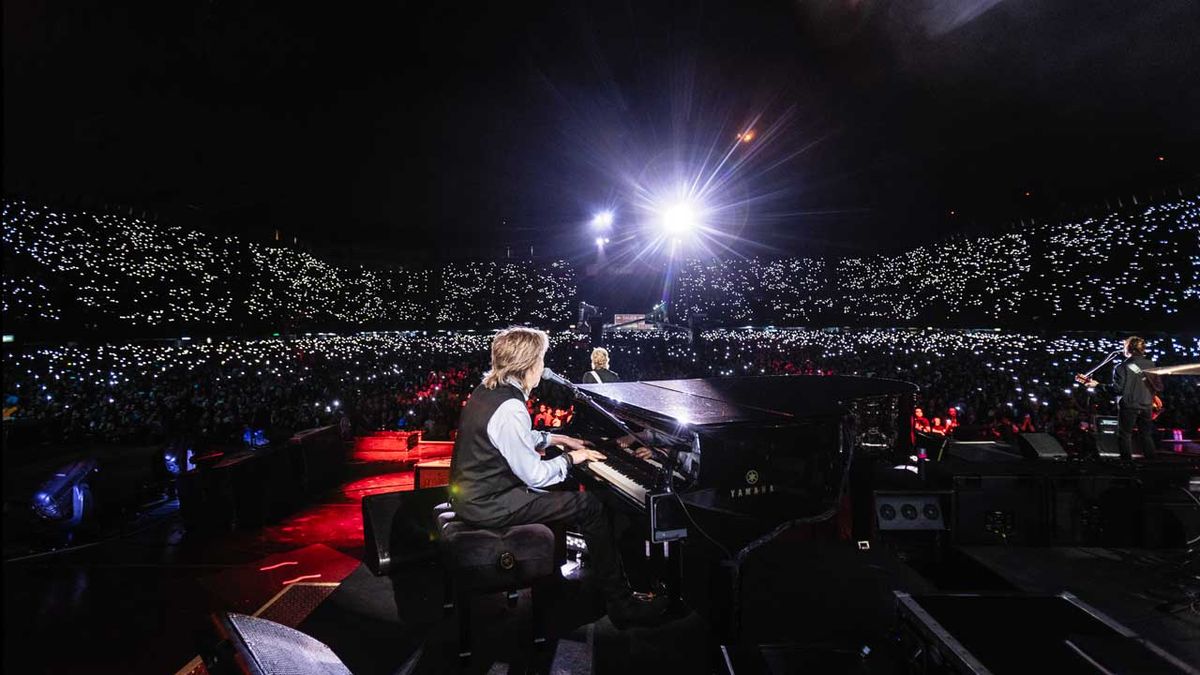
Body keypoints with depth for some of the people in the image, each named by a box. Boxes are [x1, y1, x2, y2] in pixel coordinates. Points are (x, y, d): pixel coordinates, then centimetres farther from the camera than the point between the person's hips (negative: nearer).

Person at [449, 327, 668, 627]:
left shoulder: (488, 390, 5)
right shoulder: (509, 409, -26)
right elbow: (536, 476, -22)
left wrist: (555, 439, 18)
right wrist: (571, 458, -6)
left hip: (472, 491, 10)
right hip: (488, 506, -10)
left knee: (567, 490, 23)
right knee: (590, 507, -9)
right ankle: (621, 603, 0)